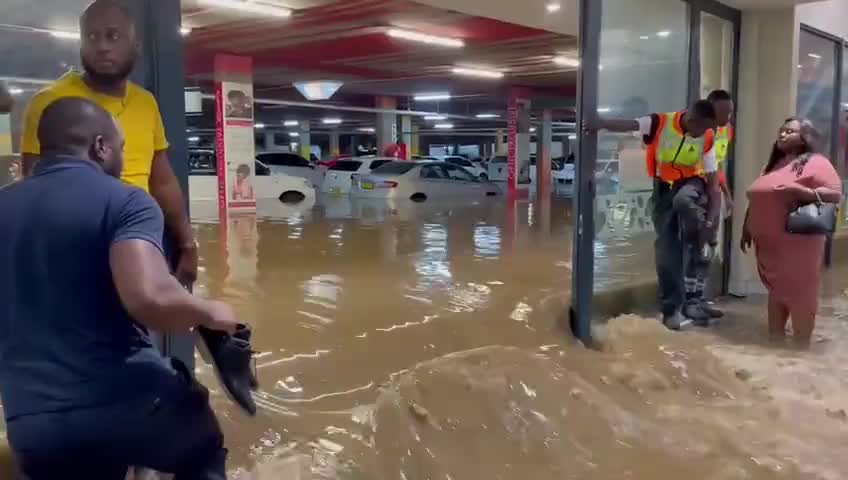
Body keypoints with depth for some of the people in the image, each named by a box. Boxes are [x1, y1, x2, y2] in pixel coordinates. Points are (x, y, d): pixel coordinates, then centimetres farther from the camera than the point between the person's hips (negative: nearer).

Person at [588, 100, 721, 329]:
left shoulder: (706, 139, -12)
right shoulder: (660, 123, -16)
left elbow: (713, 180, -11)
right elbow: (625, 125, -27)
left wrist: (712, 217, -19)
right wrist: (596, 124, -47)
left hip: (692, 184, 0)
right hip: (664, 188, 1)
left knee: (684, 201, -38)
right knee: (666, 247, -2)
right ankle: (672, 307, 10)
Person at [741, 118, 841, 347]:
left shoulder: (815, 162, -4)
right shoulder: (775, 164, 19)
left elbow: (836, 193, -13)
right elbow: (757, 201, 21)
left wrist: (805, 193, -26)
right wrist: (747, 229, 19)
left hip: (797, 242, -7)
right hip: (768, 242, 7)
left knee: (800, 292, -2)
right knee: (776, 290, 13)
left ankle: (802, 346, 4)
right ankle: (775, 339, 21)